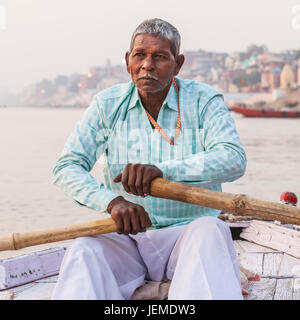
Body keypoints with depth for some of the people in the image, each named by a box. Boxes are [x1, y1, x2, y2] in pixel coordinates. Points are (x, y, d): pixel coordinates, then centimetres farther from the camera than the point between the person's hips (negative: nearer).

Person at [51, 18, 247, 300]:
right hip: (126, 238, 1)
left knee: (210, 231, -36)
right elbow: (67, 167, -1)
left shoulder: (203, 101, 1)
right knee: (85, 250, -31)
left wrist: (162, 170, -31)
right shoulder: (108, 104, 7)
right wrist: (112, 201, -23)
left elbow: (234, 159, -15)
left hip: (187, 231, -1)